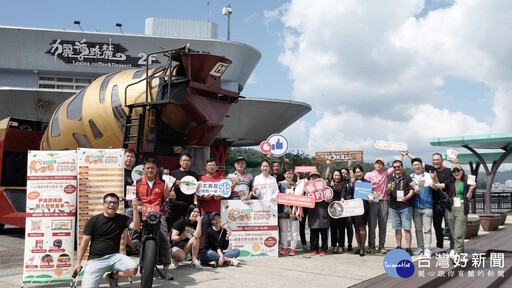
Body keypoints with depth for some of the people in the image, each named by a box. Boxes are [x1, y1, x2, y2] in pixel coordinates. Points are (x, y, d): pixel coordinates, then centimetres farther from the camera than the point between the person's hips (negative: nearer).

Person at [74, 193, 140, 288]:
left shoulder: (122, 219, 2)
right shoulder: (93, 220, -2)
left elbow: (136, 226, -15)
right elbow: (85, 242, -1)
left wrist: (135, 208, -26)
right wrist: (78, 263, -3)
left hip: (114, 256, 2)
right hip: (95, 259, -2)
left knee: (133, 269, -22)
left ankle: (112, 277, 7)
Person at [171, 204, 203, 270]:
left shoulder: (196, 224, -2)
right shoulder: (181, 221, -10)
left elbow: (197, 236, -24)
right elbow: (173, 237, -13)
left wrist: (199, 221, -26)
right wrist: (180, 237, -34)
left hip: (187, 246, 4)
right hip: (176, 246, -4)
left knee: (195, 239, -26)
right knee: (181, 257, -36)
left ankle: (194, 261, -21)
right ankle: (176, 258, 1)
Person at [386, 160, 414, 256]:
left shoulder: (407, 178, 1)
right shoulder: (391, 179, 13)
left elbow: (412, 191, -5)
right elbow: (387, 193, 10)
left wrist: (406, 197, -25)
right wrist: (388, 189, -14)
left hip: (405, 207, -4)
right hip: (394, 207, 4)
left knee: (407, 229, -4)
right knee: (397, 229, 10)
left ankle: (408, 248, 0)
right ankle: (398, 247, 18)